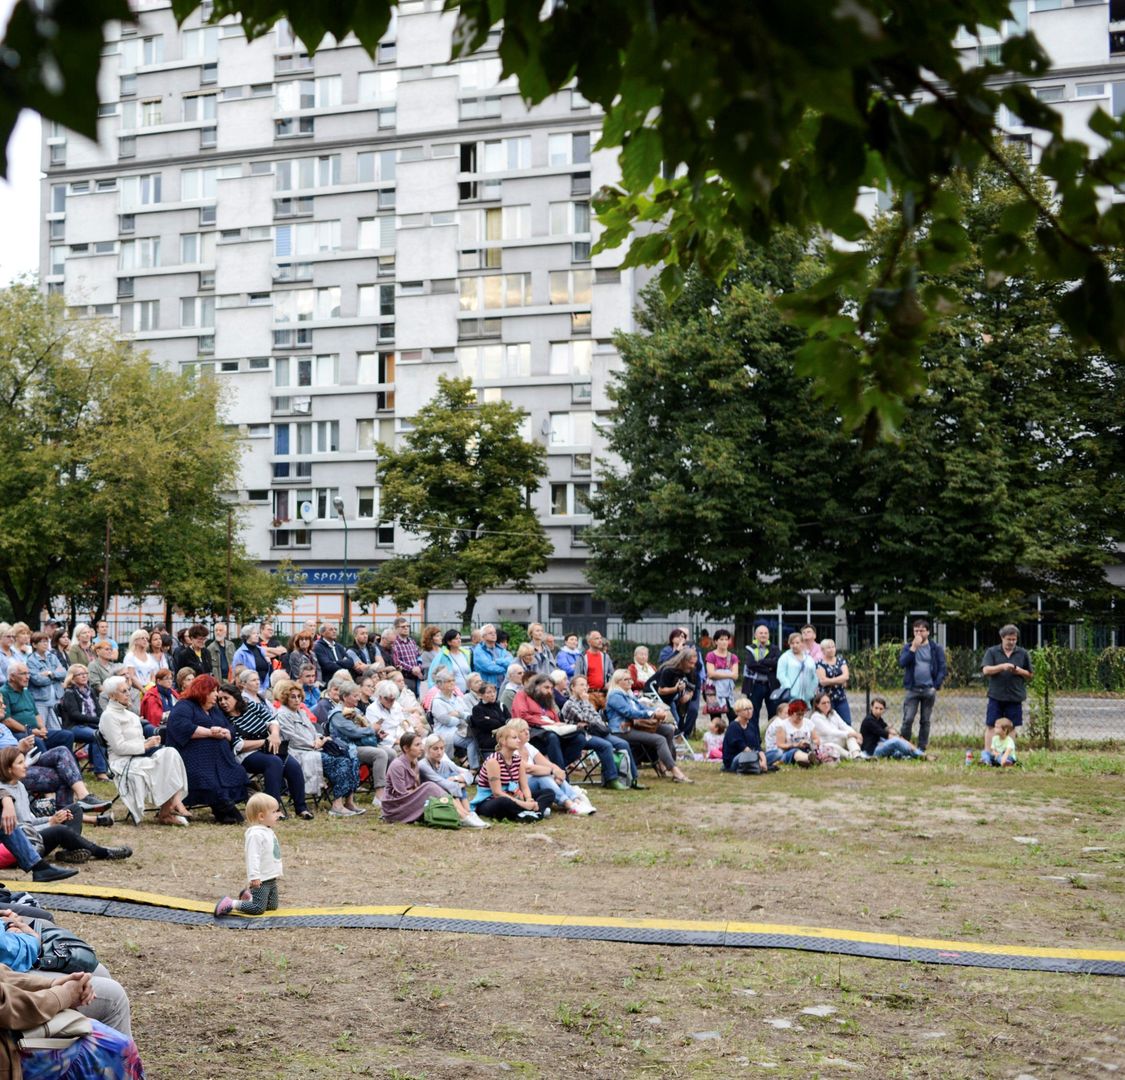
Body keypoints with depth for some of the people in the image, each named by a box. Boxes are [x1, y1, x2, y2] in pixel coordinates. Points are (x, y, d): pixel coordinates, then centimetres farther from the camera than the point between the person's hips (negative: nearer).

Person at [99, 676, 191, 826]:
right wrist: (146, 745, -12)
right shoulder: (108, 716, -6)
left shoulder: (129, 715, 22)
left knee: (170, 753, -21)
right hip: (123, 762, -8)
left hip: (140, 755, 8)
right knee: (164, 764, -27)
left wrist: (151, 741, 1)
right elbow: (119, 747, -15)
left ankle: (175, 802, -30)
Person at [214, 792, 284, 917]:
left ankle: (249, 897, 31)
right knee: (258, 909, -12)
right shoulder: (256, 834, -20)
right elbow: (253, 856, -26)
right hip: (260, 880, -10)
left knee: (272, 906, 15)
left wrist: (279, 867, 32)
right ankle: (229, 904, -4)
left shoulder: (268, 832, 13)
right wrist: (254, 877, -31)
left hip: (271, 878, 10)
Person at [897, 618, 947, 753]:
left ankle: (922, 749, 11)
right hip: (912, 689, 0)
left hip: (929, 690, 0)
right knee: (907, 720, -7)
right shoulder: (908, 647, 6)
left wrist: (936, 686, -8)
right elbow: (902, 663, -9)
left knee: (925, 721, 5)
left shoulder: (936, 648, 3)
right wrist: (913, 648, -14)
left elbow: (942, 668, 1)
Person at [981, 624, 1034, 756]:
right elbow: (986, 670, -5)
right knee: (990, 726, -1)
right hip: (996, 696, -1)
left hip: (1015, 697, 1)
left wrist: (1020, 671, -8)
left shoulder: (1023, 654, 9)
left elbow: (1031, 675, 12)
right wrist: (1002, 666, -19)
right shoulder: (992, 652, 5)